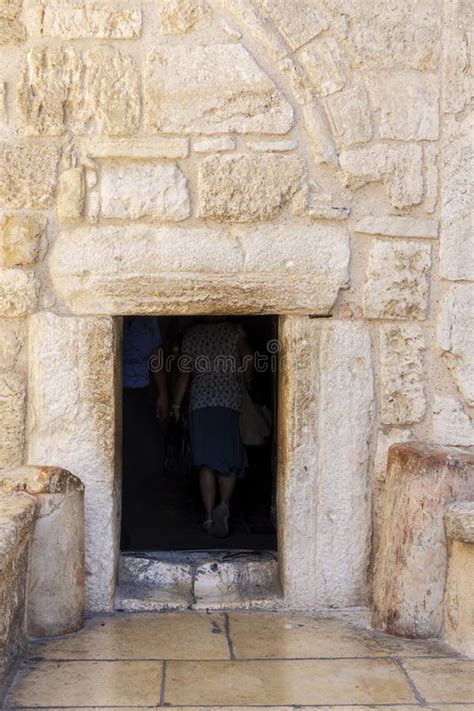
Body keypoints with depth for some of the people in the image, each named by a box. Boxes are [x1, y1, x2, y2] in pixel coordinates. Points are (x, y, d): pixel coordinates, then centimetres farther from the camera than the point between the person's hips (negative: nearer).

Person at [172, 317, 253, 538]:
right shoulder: (234, 330, 3)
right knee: (230, 460, 6)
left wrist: (176, 404, 11)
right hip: (230, 401, -1)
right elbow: (248, 356, -11)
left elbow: (185, 372, 5)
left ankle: (210, 516, 0)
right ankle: (224, 505, -16)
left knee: (207, 463, 3)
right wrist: (247, 379, 8)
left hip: (201, 402, 1)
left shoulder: (192, 334, 7)